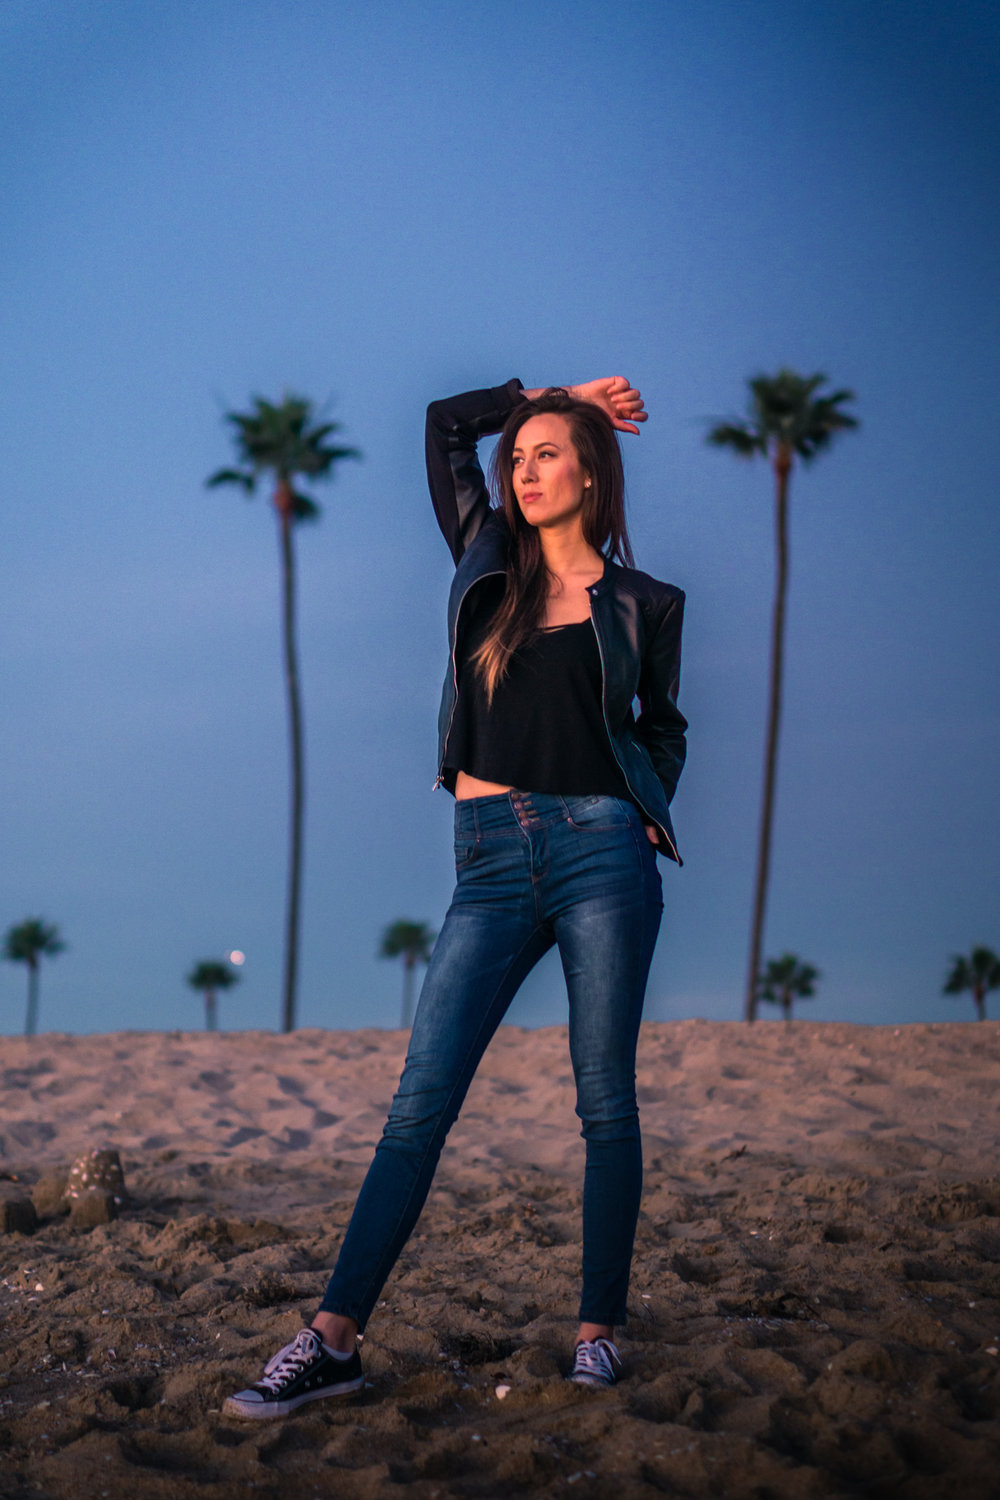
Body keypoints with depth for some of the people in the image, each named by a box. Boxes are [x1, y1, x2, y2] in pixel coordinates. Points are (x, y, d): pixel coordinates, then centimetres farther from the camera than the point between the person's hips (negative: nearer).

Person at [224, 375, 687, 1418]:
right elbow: (447, 420, 20)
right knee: (421, 1098, -5)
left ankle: (599, 1329, 11)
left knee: (605, 1102, 1)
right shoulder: (488, 567, 13)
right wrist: (554, 394, 24)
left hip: (601, 852, -1)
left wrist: (650, 809, 7)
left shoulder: (643, 604, 8)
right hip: (492, 862, 1)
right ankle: (332, 1340, -6)